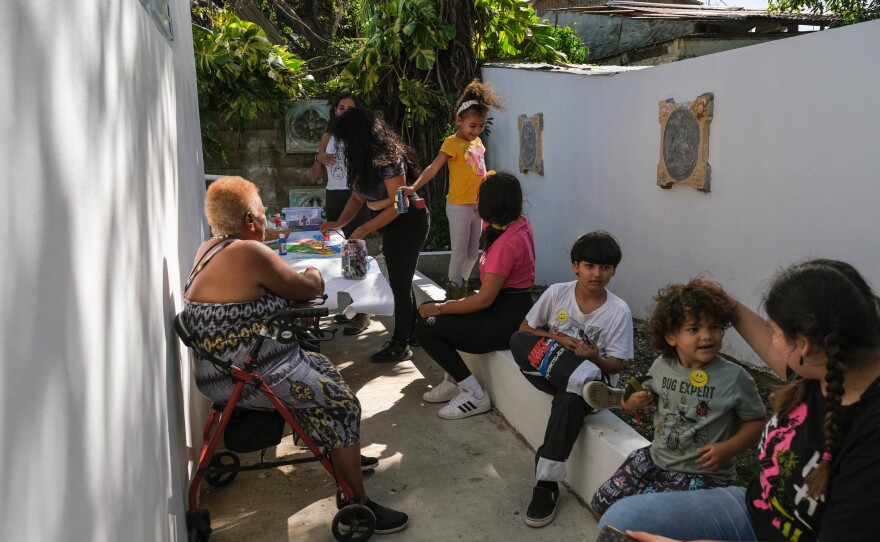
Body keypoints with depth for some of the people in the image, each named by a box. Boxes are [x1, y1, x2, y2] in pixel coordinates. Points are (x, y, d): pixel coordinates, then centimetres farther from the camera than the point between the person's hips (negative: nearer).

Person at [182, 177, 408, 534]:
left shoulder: (209, 249, 9)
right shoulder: (250, 252, -21)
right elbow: (305, 289, -10)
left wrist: (301, 285, 7)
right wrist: (313, 276, 11)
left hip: (229, 367, 10)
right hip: (248, 378, -10)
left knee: (324, 370, 22)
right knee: (342, 403, -10)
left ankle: (343, 455, 36)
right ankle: (359, 506, -1)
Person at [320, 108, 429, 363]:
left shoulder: (387, 158, -23)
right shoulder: (364, 159, 5)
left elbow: (397, 205, -23)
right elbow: (357, 197, 9)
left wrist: (364, 229, -22)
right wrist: (339, 223, -5)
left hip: (407, 224, -9)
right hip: (392, 225, 9)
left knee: (399, 284, -1)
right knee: (400, 283, 16)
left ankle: (400, 346, 11)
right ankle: (412, 332, 30)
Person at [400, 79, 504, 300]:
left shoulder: (477, 141, 9)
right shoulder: (452, 143, -13)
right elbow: (433, 168, -21)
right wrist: (414, 187, -34)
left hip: (476, 204, 7)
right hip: (459, 206, -7)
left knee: (473, 253, 15)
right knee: (459, 253, -2)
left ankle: (462, 289, 30)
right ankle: (454, 293, 9)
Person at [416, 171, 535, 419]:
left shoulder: (506, 243, -26)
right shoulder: (521, 224, 2)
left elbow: (484, 299, -24)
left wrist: (439, 308, -14)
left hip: (506, 321, -11)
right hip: (508, 306, 11)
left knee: (425, 327, -13)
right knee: (428, 308, 13)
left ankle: (475, 395, -4)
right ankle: (455, 380, 19)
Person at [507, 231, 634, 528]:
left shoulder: (619, 311, -9)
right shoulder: (556, 293, -5)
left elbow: (615, 366, -5)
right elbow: (524, 329, 4)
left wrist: (594, 358, -28)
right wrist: (557, 341, -13)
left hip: (595, 378, -2)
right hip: (550, 373, 2)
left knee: (570, 400, -38)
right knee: (518, 341, -27)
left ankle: (546, 484, -25)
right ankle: (586, 380, -34)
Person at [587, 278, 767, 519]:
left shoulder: (735, 377, -15)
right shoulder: (661, 366, -1)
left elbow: (757, 420, -4)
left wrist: (728, 449, -18)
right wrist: (633, 402, -3)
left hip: (703, 474, -5)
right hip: (655, 459, 5)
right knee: (602, 505, 3)